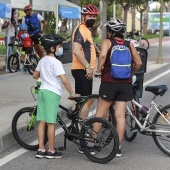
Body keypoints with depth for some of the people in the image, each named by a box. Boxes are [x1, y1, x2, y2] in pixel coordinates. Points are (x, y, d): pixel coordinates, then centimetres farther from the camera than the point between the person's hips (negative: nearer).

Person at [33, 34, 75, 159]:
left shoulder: (42, 60, 11)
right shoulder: (56, 62, -13)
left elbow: (35, 75, 23)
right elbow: (64, 80, -21)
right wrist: (72, 93, -13)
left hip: (42, 91, 8)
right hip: (52, 92, -8)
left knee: (42, 122, 8)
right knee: (51, 123, -1)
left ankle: (41, 149, 11)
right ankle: (51, 151, 6)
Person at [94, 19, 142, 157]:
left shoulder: (107, 42, -2)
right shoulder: (129, 45, 8)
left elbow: (103, 55, -21)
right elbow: (138, 63, 4)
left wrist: (98, 71, -10)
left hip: (109, 82, -3)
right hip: (125, 83, 3)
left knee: (100, 115, 6)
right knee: (120, 116, 5)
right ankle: (118, 147, 8)